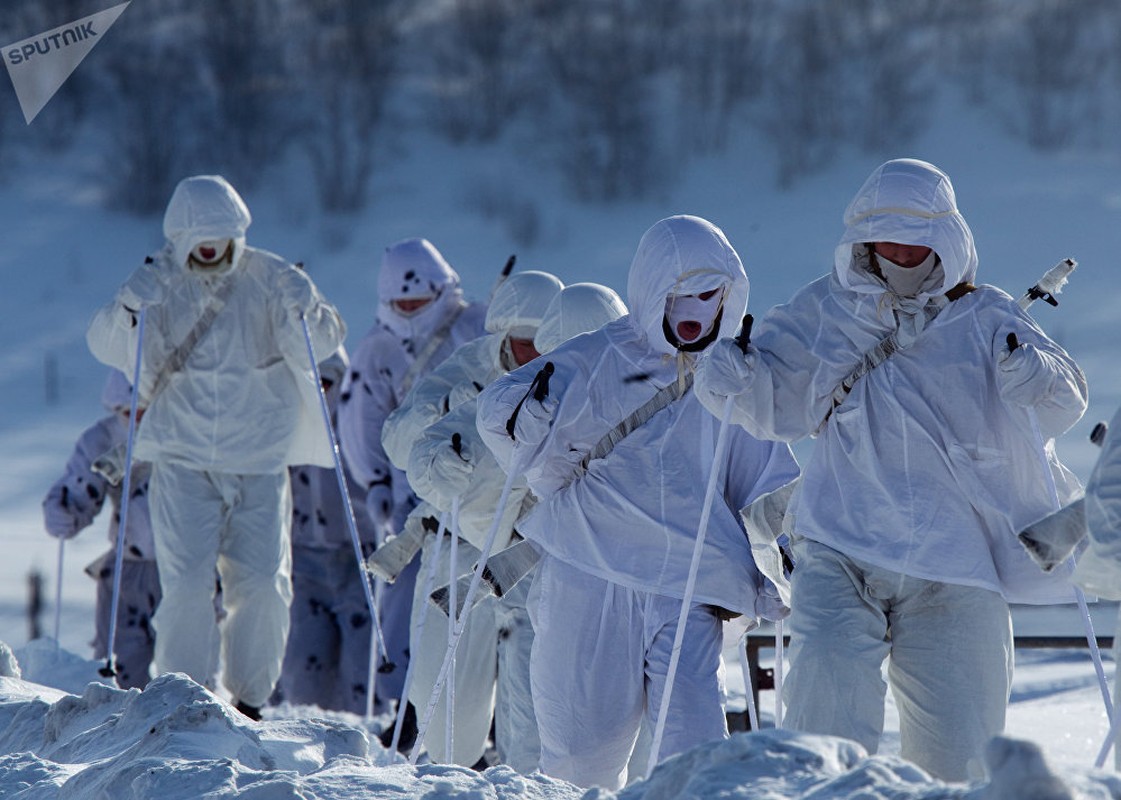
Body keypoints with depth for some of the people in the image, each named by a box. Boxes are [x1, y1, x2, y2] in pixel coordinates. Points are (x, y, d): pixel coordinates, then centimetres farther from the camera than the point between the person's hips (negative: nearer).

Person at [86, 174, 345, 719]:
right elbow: (107, 347, -8)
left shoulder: (267, 279, 1)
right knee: (187, 583, -12)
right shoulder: (158, 281, -1)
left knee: (263, 584, -3)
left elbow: (322, 342, 0)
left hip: (260, 460, 1)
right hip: (182, 459, -1)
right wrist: (128, 313, -30)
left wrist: (303, 312, -22)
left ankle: (250, 700, 14)